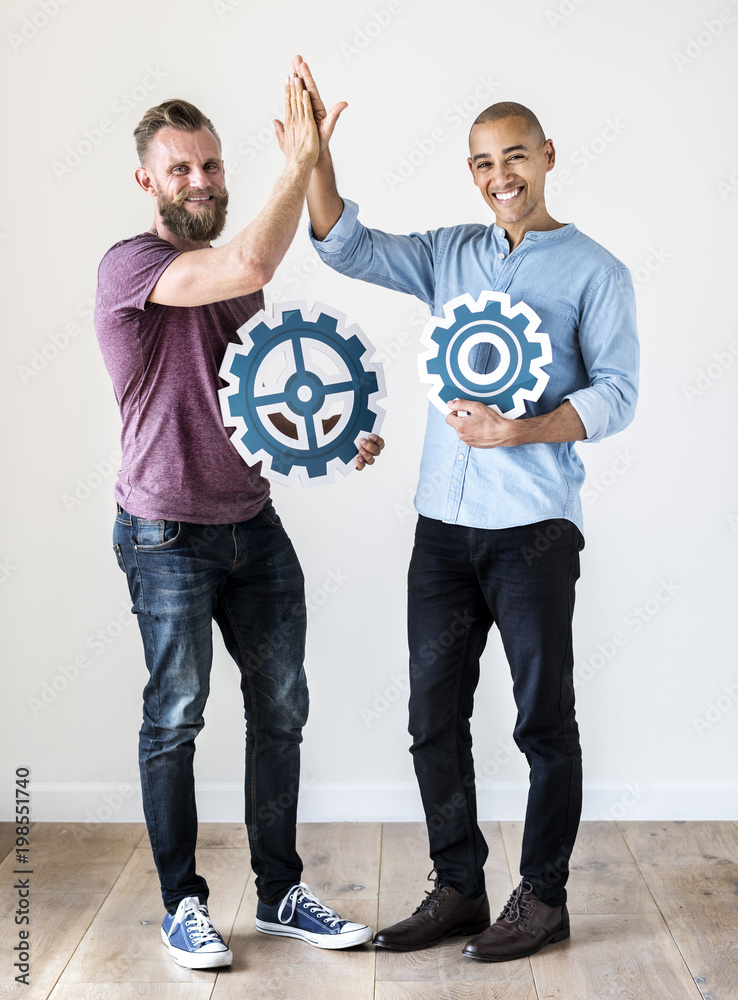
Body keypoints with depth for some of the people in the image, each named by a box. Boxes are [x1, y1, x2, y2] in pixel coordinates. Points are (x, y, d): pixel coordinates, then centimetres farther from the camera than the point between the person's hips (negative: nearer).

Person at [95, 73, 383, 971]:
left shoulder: (230, 279, 12)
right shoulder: (131, 265, -12)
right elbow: (251, 266, -31)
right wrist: (300, 161, -23)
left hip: (254, 523, 7)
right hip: (170, 537, -7)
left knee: (280, 710, 10)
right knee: (174, 721, 5)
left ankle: (280, 893, 25)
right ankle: (182, 905, 22)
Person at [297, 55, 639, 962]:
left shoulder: (593, 270, 1)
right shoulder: (450, 254, 14)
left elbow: (616, 394, -6)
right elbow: (349, 249, 6)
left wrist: (520, 431, -20)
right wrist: (316, 154, -6)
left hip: (534, 527, -4)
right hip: (443, 523, 5)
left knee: (543, 719, 5)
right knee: (434, 716, 10)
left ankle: (543, 897, 21)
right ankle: (458, 889, 24)